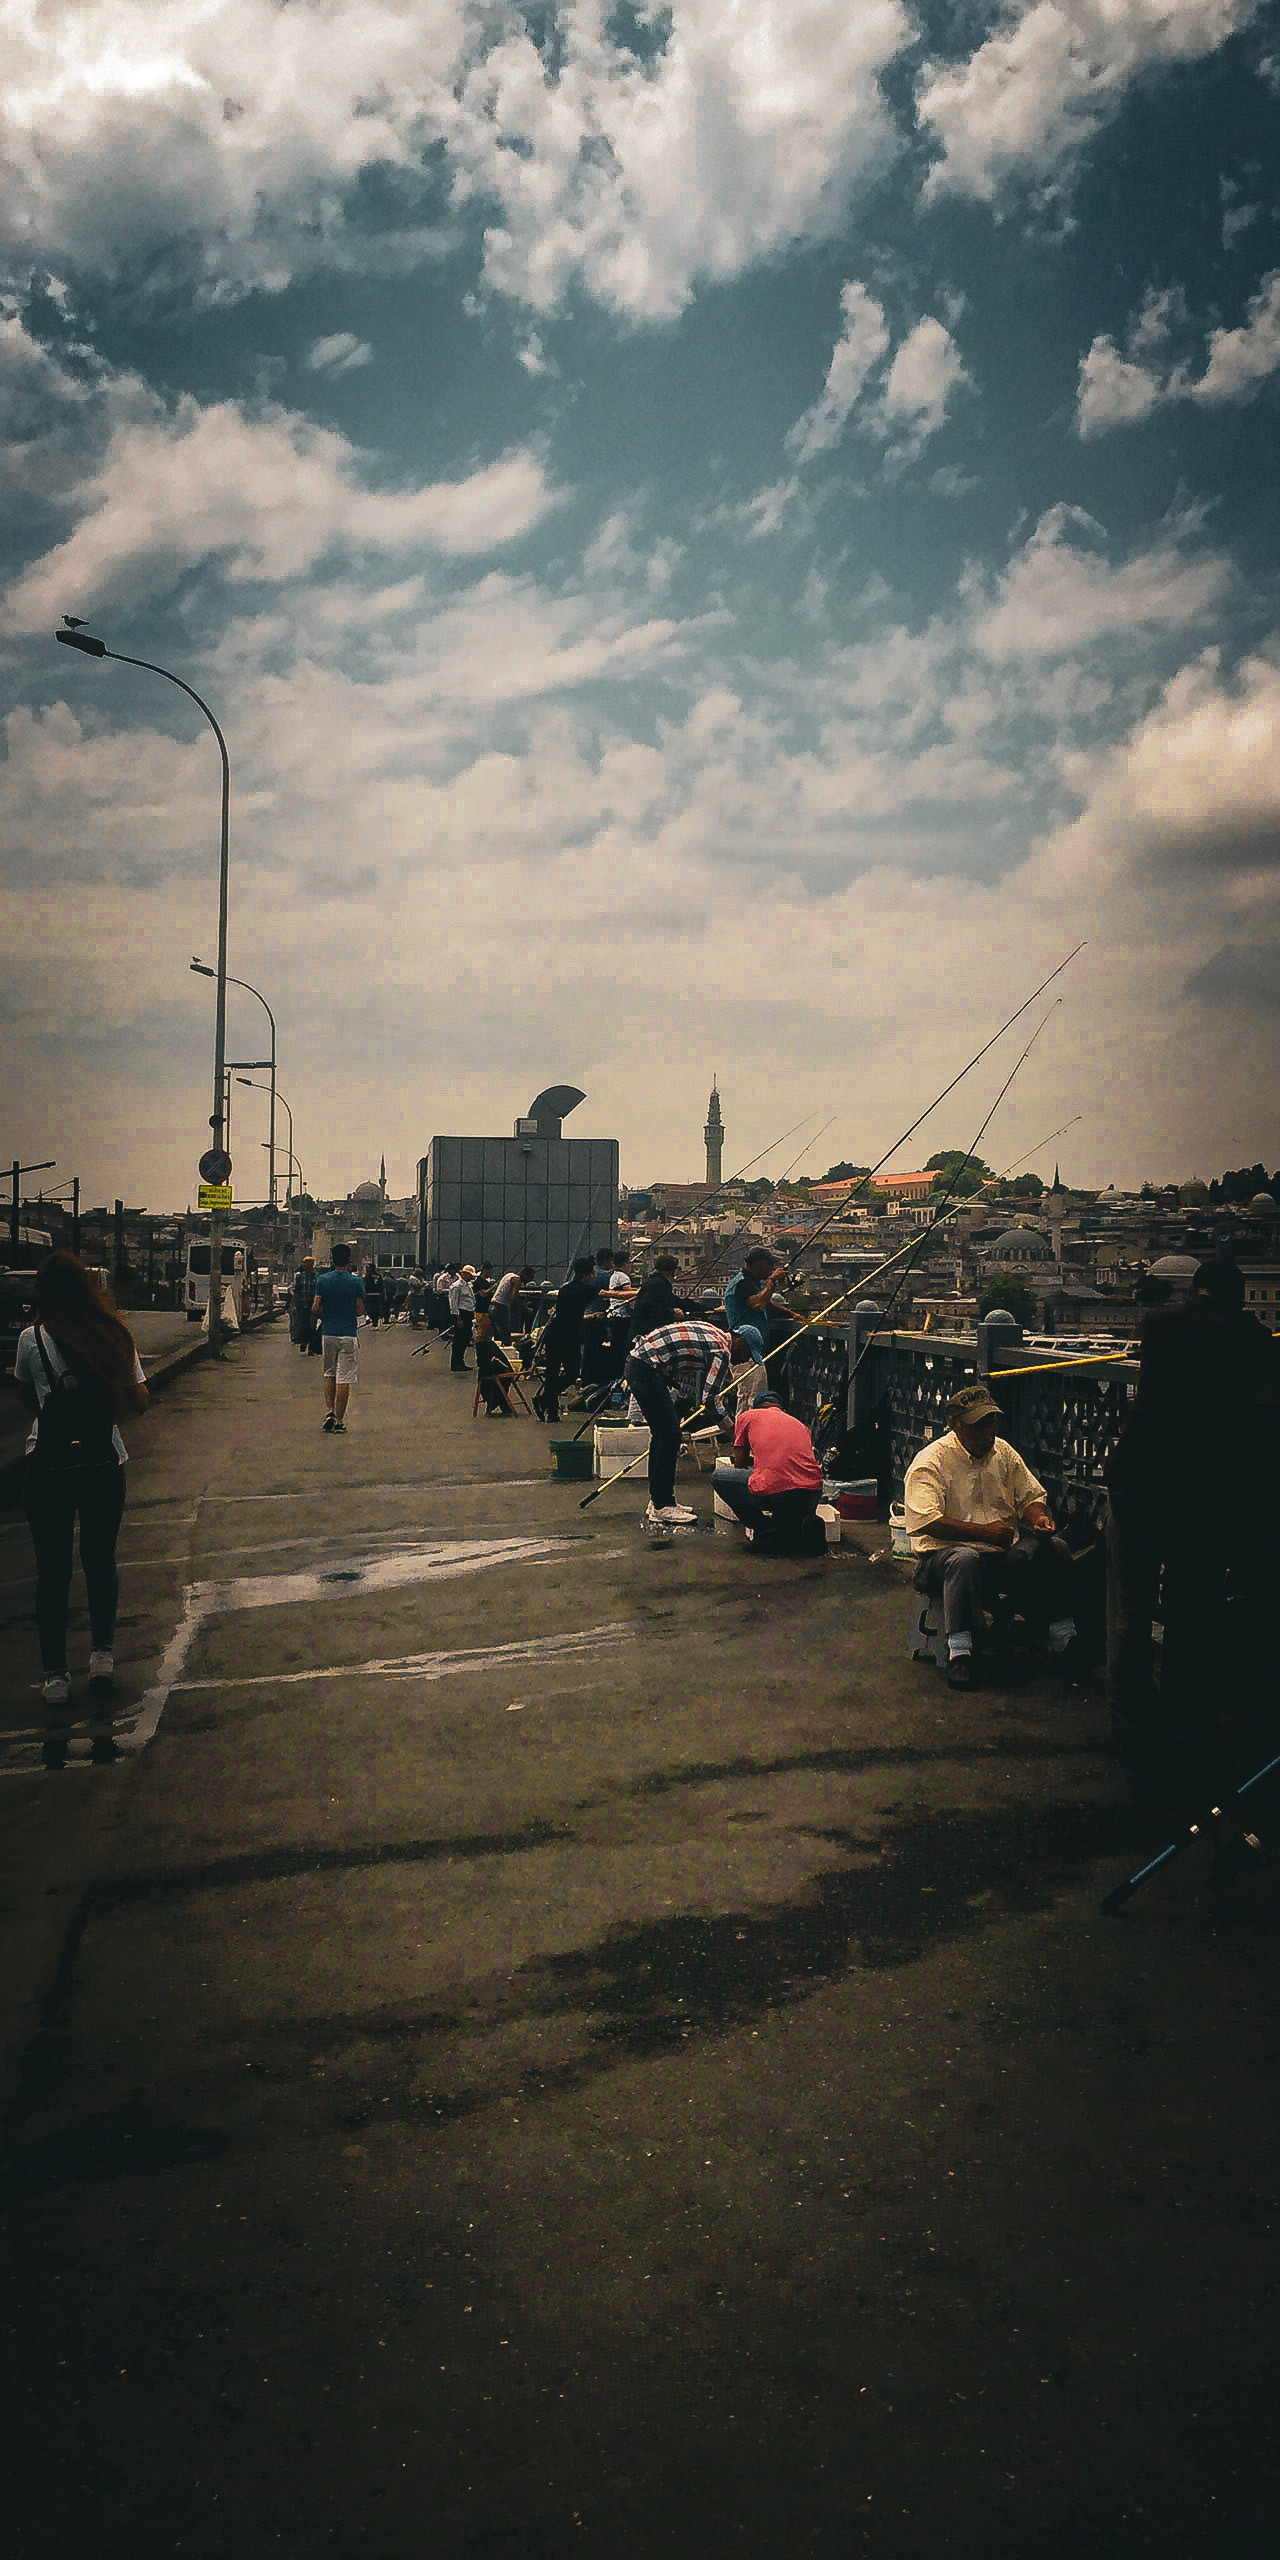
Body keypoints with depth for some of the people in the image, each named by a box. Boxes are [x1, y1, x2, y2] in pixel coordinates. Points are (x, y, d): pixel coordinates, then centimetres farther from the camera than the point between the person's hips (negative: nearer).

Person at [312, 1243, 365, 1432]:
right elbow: (359, 1310, -7)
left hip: (328, 1333, 2)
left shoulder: (323, 1280, -1)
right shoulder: (356, 1281, -7)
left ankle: (329, 1412, 8)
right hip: (349, 1335, -2)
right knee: (344, 1378, 2)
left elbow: (315, 1308, -5)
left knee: (329, 1374, 19)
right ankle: (339, 1420, 3)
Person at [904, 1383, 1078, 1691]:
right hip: (946, 1551, -6)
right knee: (964, 1560, -39)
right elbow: (927, 1521, -19)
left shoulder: (1003, 1452, 14)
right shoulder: (930, 1463, -8)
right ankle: (960, 1654, -41)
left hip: (1005, 1553, 6)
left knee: (1055, 1548, -16)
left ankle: (1064, 1639, -11)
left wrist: (1039, 1518, -3)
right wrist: (984, 1532, -22)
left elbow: (1030, 1496, 21)